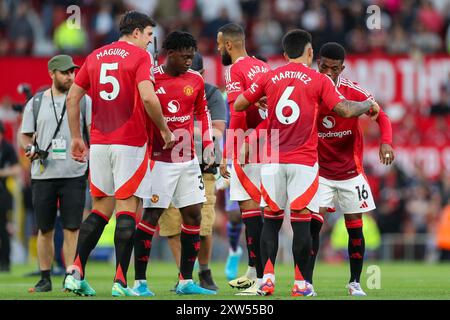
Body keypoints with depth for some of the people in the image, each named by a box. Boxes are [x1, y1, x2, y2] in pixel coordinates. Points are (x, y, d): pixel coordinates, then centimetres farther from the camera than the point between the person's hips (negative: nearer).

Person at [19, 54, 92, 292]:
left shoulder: (83, 101, 6)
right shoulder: (35, 103, 10)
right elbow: (25, 136, 13)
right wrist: (30, 148, -9)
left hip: (74, 174, -2)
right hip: (43, 174, 2)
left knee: (72, 229, -6)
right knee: (45, 229, 6)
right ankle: (45, 279, 13)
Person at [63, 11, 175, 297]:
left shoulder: (96, 56, 14)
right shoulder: (140, 56, -4)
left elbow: (73, 97, 13)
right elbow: (147, 97, -17)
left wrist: (76, 137, 19)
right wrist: (165, 130, -5)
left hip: (99, 143, 6)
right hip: (130, 143, -6)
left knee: (101, 208, 12)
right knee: (127, 208, -3)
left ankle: (76, 273, 2)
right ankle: (120, 282, -7)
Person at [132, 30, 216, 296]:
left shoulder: (195, 81, 7)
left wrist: (208, 146, 12)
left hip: (189, 159, 6)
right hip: (159, 160, -6)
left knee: (193, 215, 6)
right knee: (151, 216, -8)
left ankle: (186, 281, 14)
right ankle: (140, 281, -3)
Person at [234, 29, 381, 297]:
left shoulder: (269, 78, 6)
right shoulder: (318, 80, -2)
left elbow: (238, 105, 11)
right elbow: (346, 110, -8)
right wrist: (369, 105, 11)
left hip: (273, 161, 3)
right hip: (304, 162, -3)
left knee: (271, 219, 10)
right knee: (301, 220, 0)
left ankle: (268, 277, 2)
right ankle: (300, 283, 0)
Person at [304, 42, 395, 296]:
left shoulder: (354, 92, -12)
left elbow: (381, 116, -17)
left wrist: (386, 142, -36)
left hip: (350, 171, 0)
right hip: (320, 171, 0)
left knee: (355, 228, 4)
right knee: (314, 223, -13)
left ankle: (355, 282, 19)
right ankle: (307, 281, -9)